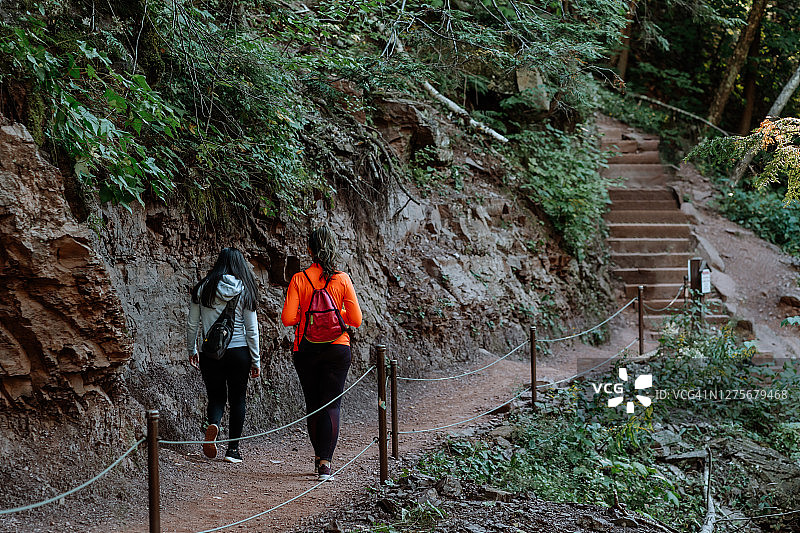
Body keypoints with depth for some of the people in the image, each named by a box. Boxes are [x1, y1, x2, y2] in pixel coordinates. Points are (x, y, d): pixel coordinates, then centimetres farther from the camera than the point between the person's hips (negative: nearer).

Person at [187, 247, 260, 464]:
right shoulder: (245, 291, -2)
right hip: (239, 352, -1)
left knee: (216, 397, 14)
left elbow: (192, 325, 3)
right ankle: (233, 448, 9)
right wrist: (255, 361, 6)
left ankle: (213, 424, -18)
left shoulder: (203, 289, -1)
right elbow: (252, 329, -2)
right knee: (237, 399, 11)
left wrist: (192, 351, 18)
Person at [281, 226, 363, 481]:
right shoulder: (342, 279, -5)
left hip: (306, 350, 0)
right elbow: (356, 319, -4)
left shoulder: (299, 280, -7)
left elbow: (288, 318, -10)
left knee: (313, 404, 15)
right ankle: (326, 462, -14)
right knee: (331, 404, 0)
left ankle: (319, 457, 23)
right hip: (337, 348, 0)